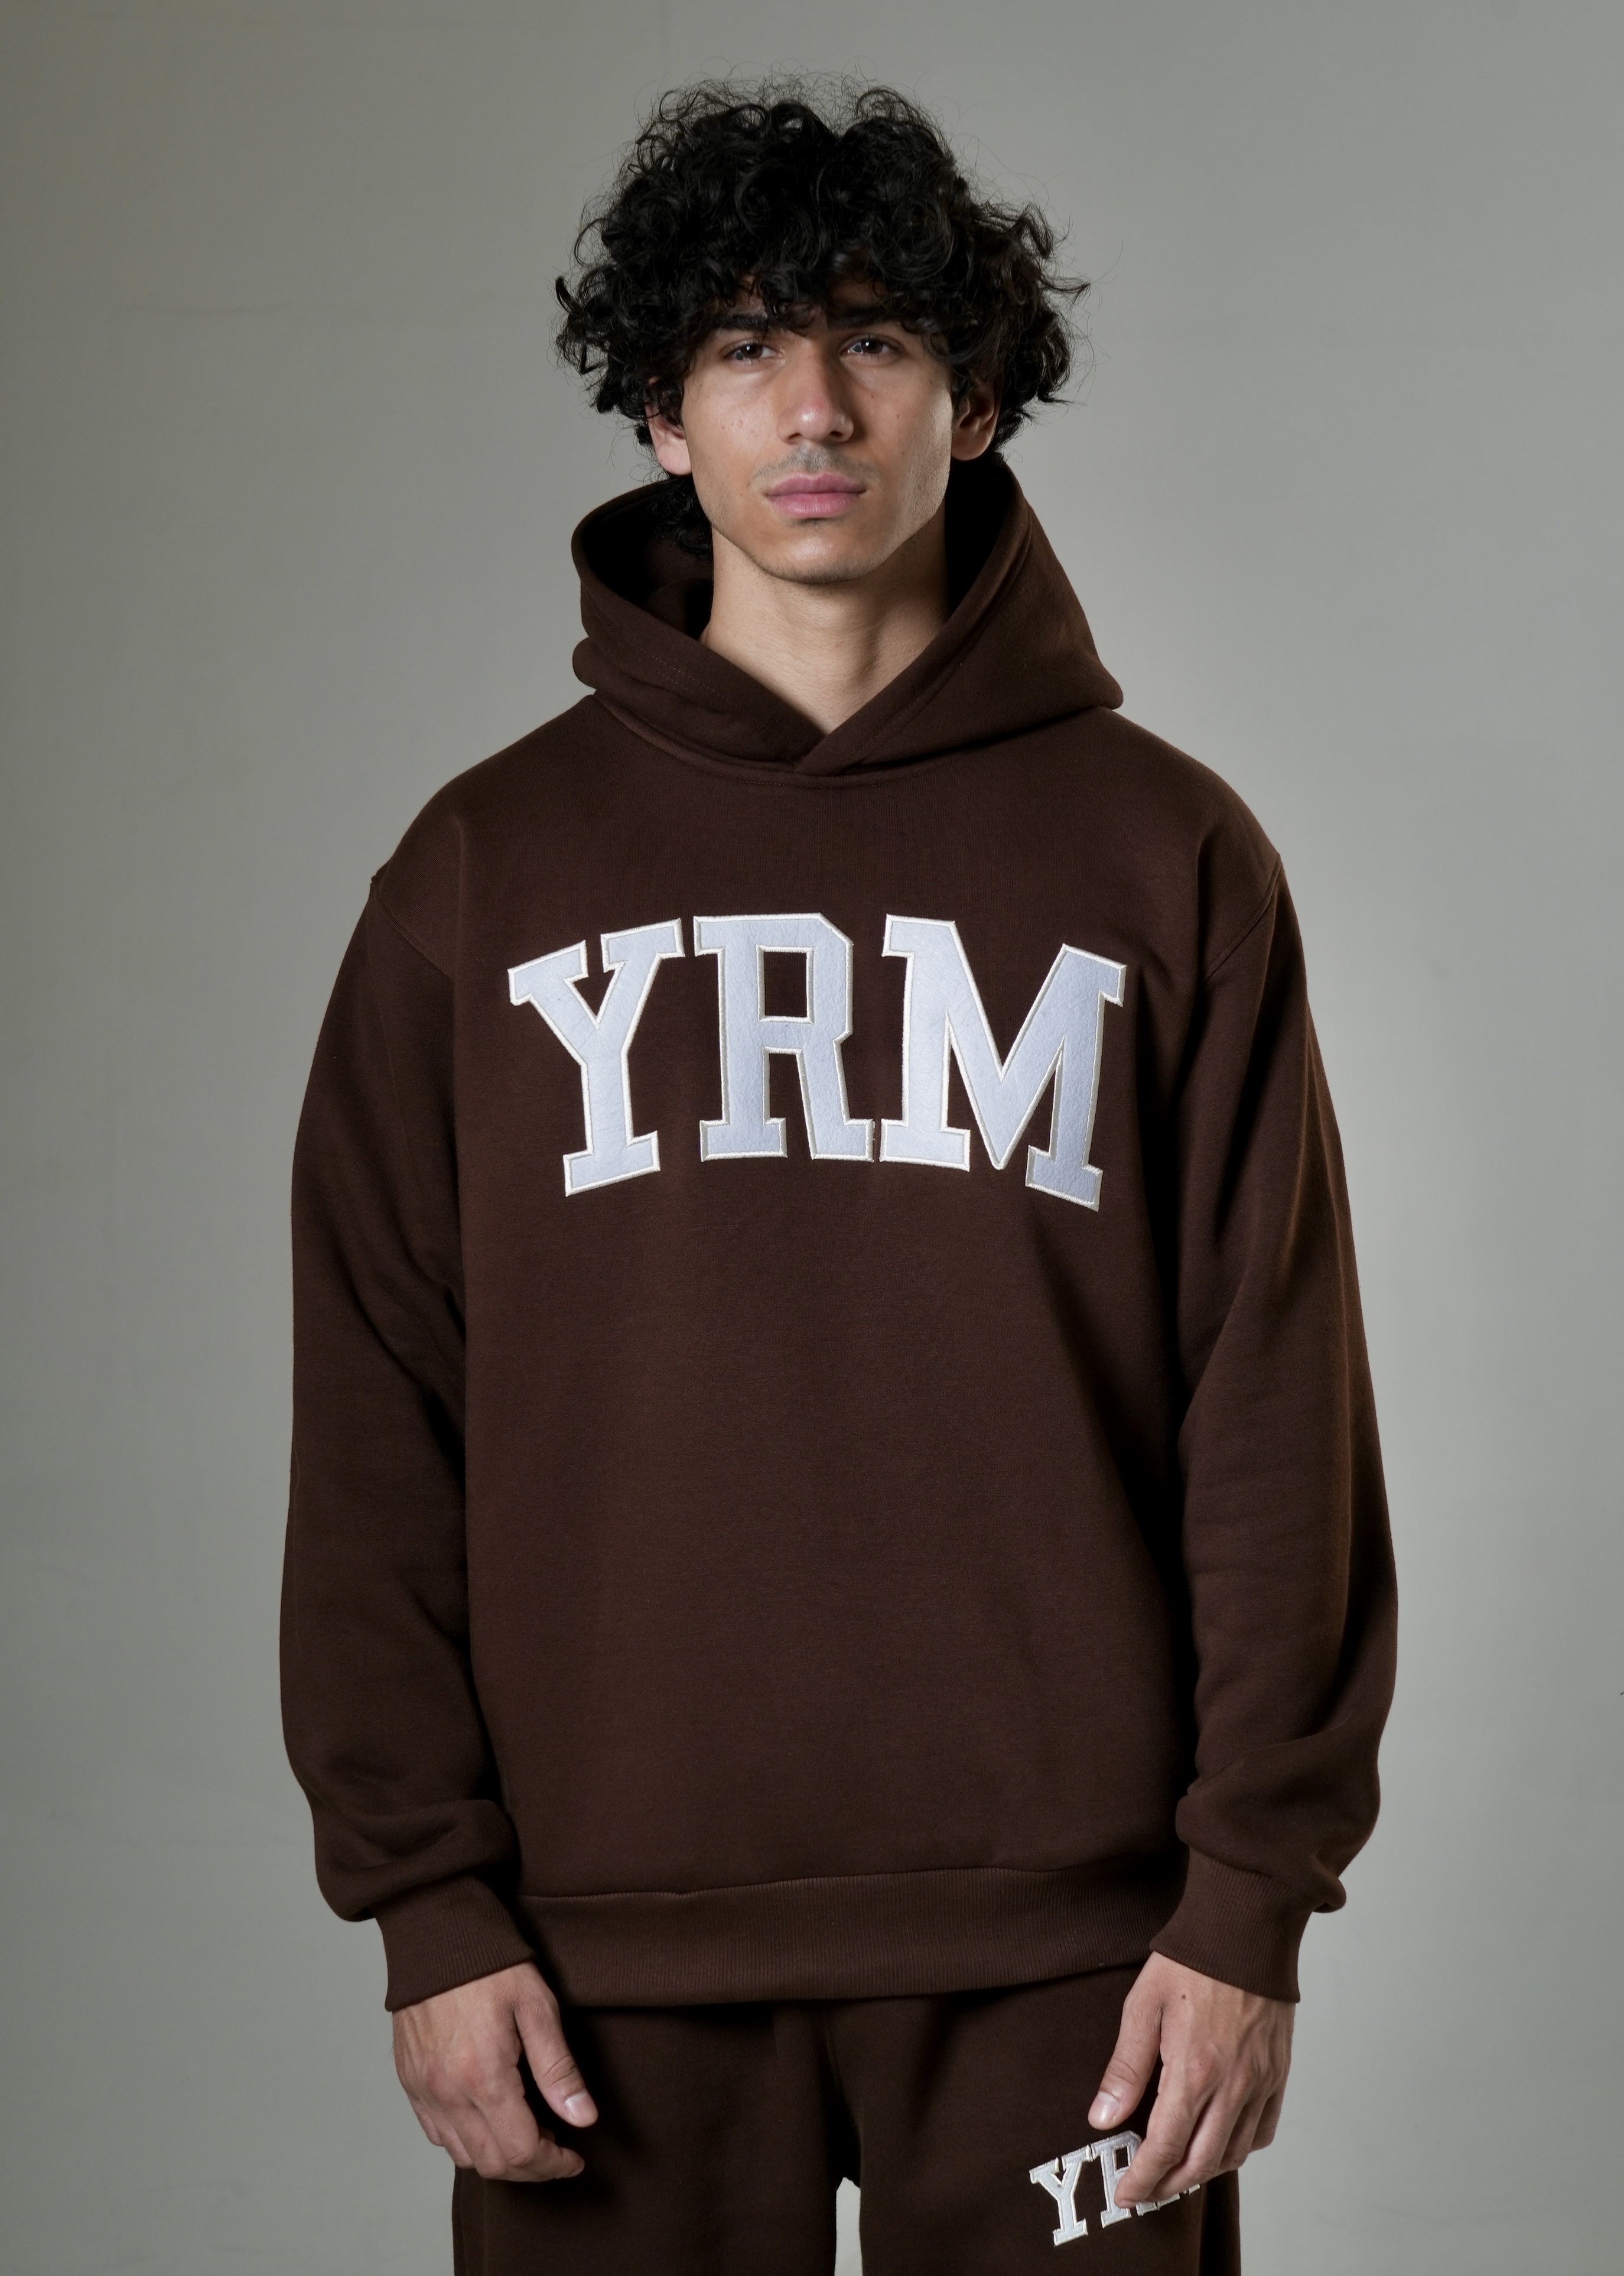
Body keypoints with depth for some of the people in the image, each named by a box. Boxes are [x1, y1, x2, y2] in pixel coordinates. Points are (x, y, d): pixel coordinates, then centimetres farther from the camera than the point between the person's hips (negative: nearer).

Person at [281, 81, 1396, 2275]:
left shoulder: (1164, 854, 4)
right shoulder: (490, 866, 6)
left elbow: (1278, 1412, 2)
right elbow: (377, 1423, 4)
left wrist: (1251, 1898, -4)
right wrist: (429, 1902, -2)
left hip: (1059, 1936, 0)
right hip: (614, 1946, 1)